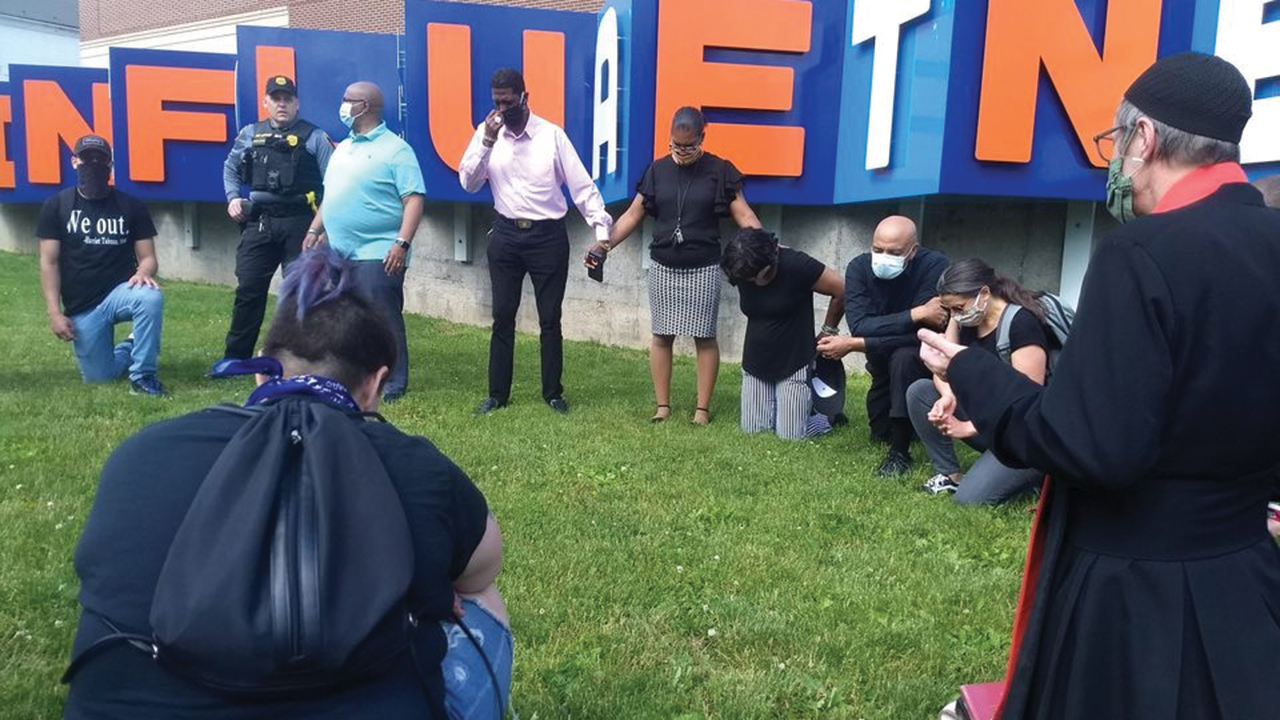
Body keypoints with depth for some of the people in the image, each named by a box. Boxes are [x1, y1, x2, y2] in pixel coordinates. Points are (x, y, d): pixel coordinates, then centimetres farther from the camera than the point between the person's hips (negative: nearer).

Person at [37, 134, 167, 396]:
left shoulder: (131, 207, 1)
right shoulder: (56, 206, 1)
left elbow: (148, 257, 0)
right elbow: (49, 263, 0)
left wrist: (143, 272, -25)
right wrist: (54, 313, -9)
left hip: (120, 292, -1)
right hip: (81, 307, 1)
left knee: (151, 298, -37)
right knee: (98, 377, 0)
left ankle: (142, 377, -22)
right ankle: (132, 349, 34)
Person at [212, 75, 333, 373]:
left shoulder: (314, 137, 2)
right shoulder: (249, 135, 12)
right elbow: (230, 169, 24)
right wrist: (233, 198, 7)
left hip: (299, 222, -3)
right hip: (259, 222, 3)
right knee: (248, 289, 3)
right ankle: (235, 357, 13)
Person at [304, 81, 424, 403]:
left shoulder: (395, 149, -7)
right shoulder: (342, 147, 19)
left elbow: (414, 199, -14)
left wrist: (402, 243, -23)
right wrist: (315, 230, 17)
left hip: (376, 255, -8)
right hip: (337, 253, 8)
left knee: (383, 320, -3)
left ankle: (393, 384, 6)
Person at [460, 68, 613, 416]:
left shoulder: (552, 135, -6)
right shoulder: (487, 132, 1)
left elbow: (581, 185, -6)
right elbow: (468, 183, -4)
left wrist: (602, 230, -13)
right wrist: (487, 142, -17)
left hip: (548, 235, -2)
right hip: (506, 234, 2)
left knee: (550, 319, 5)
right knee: (503, 316, 7)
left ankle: (553, 393, 19)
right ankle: (497, 394, 18)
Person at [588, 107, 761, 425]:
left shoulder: (719, 171, -3)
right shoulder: (658, 170, 4)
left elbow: (743, 215, -4)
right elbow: (634, 214, 5)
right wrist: (607, 243, -6)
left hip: (703, 269, -2)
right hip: (663, 268, 3)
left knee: (704, 337, 3)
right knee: (661, 336, 5)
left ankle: (702, 408, 12)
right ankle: (663, 405, 16)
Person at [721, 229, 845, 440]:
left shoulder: (796, 265, -20)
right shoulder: (741, 272, -4)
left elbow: (841, 291, -13)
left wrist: (827, 331, -1)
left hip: (794, 364, -5)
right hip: (755, 364, 5)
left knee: (790, 435, -6)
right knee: (752, 430, 3)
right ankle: (781, 406, 31)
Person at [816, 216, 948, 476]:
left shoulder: (934, 265, -30)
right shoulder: (859, 267, -21)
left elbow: (919, 333, -35)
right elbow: (859, 326, -32)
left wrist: (853, 345, -36)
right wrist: (915, 314, -40)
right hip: (884, 357, 4)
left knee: (903, 358, -37)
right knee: (881, 431, 9)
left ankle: (900, 451, -23)